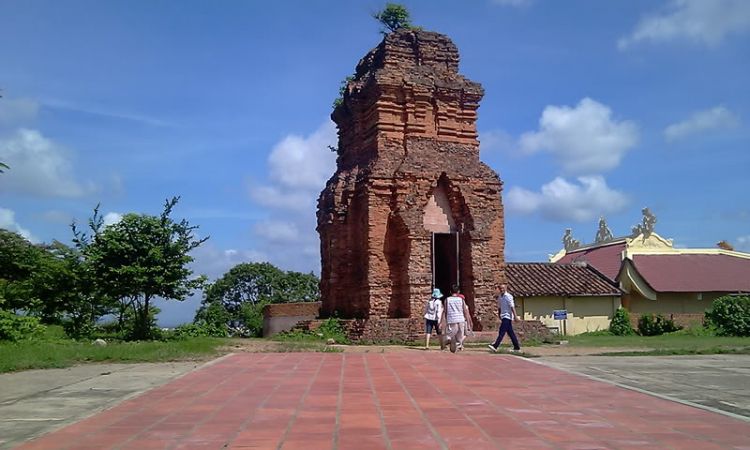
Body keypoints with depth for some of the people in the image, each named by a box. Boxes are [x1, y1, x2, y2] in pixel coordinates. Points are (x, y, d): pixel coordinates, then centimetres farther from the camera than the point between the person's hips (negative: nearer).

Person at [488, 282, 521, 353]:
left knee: (501, 332, -12)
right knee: (510, 333, 9)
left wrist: (515, 316, -18)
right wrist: (499, 317, 21)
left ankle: (495, 346, -15)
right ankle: (517, 347, 14)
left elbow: (512, 307, -14)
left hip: (507, 316, -8)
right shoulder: (500, 297, 12)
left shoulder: (508, 296, -10)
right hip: (503, 317, 8)